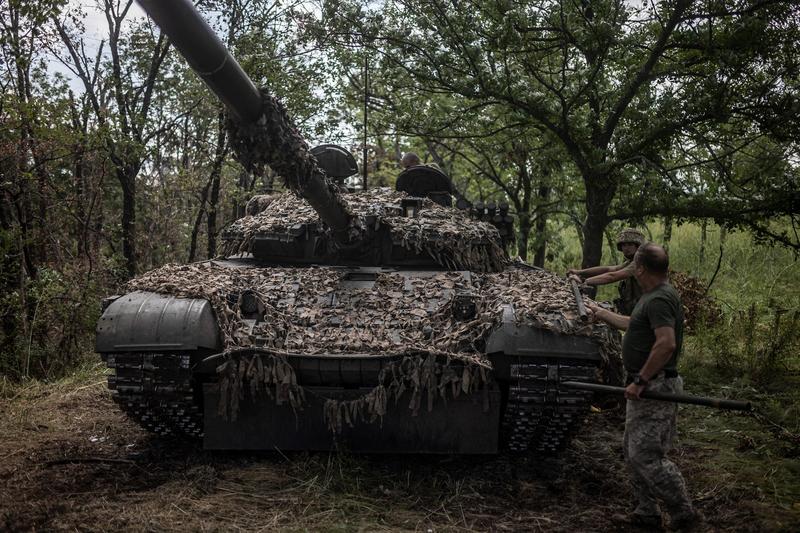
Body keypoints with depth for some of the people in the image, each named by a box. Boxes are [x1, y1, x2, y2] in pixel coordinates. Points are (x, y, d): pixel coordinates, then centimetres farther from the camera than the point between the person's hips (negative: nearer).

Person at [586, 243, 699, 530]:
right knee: (633, 451, 16)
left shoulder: (659, 299, -19)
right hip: (648, 388, 11)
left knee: (646, 456, -8)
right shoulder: (655, 295, 14)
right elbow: (633, 324, 30)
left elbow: (666, 344, -30)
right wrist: (601, 313, 39)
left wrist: (641, 380, -25)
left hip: (655, 388, -11)